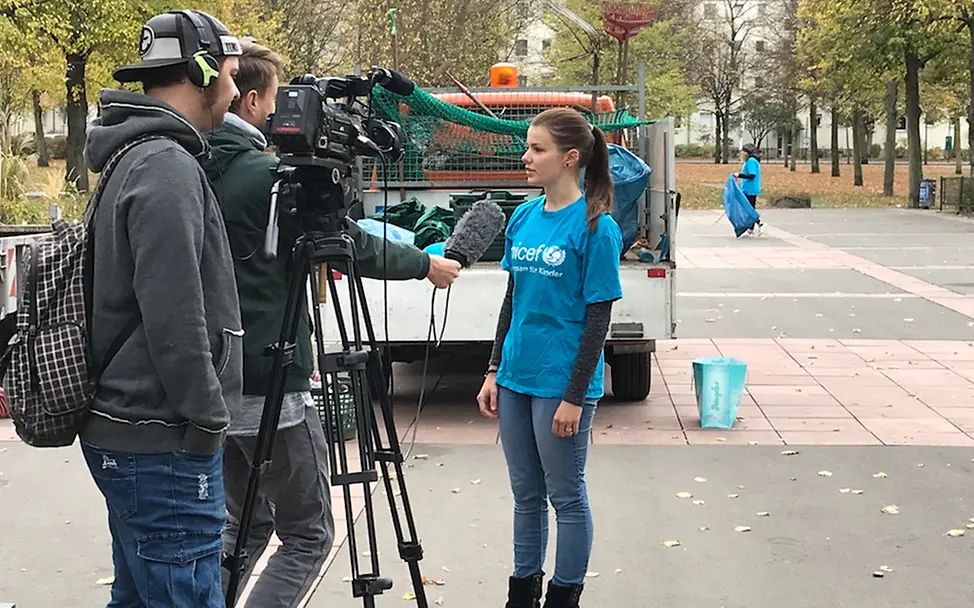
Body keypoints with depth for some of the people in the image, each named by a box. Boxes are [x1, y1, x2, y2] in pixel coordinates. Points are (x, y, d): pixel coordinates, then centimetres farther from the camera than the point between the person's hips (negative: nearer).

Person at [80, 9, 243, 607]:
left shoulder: (135, 158, 15)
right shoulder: (167, 167, -17)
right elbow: (173, 316, -23)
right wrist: (208, 421, -14)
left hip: (126, 434, 11)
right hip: (164, 446, -11)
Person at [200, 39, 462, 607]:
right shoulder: (268, 175, -15)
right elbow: (355, 246, -6)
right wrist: (427, 265, 10)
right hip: (270, 386, -8)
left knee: (244, 524, 19)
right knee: (308, 534, 2)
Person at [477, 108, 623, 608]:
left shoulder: (595, 227, -13)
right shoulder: (523, 218, 6)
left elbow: (598, 318, -13)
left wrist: (575, 397, -15)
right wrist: (494, 370, 10)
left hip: (561, 383, -6)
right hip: (515, 378, 6)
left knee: (566, 496, 7)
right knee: (526, 493, 17)